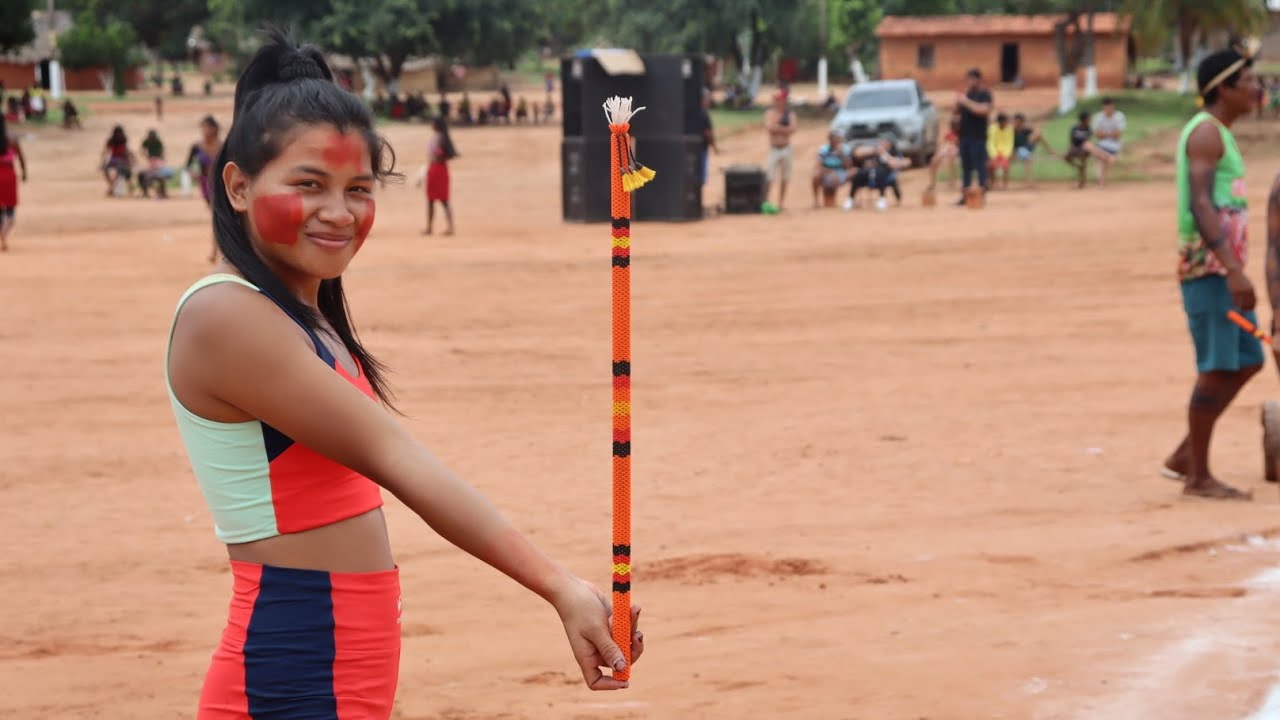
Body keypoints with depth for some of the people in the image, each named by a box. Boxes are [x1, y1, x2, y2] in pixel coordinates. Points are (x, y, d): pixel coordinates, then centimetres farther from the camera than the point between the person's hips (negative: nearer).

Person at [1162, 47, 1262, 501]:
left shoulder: (1219, 134, 20)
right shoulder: (1205, 132, -12)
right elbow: (1200, 204, -22)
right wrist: (1233, 269, -29)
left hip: (1225, 268, 10)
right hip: (1208, 267, -10)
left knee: (1247, 361, 12)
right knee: (1217, 368, -7)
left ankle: (1184, 457, 16)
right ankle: (1198, 477, 0)